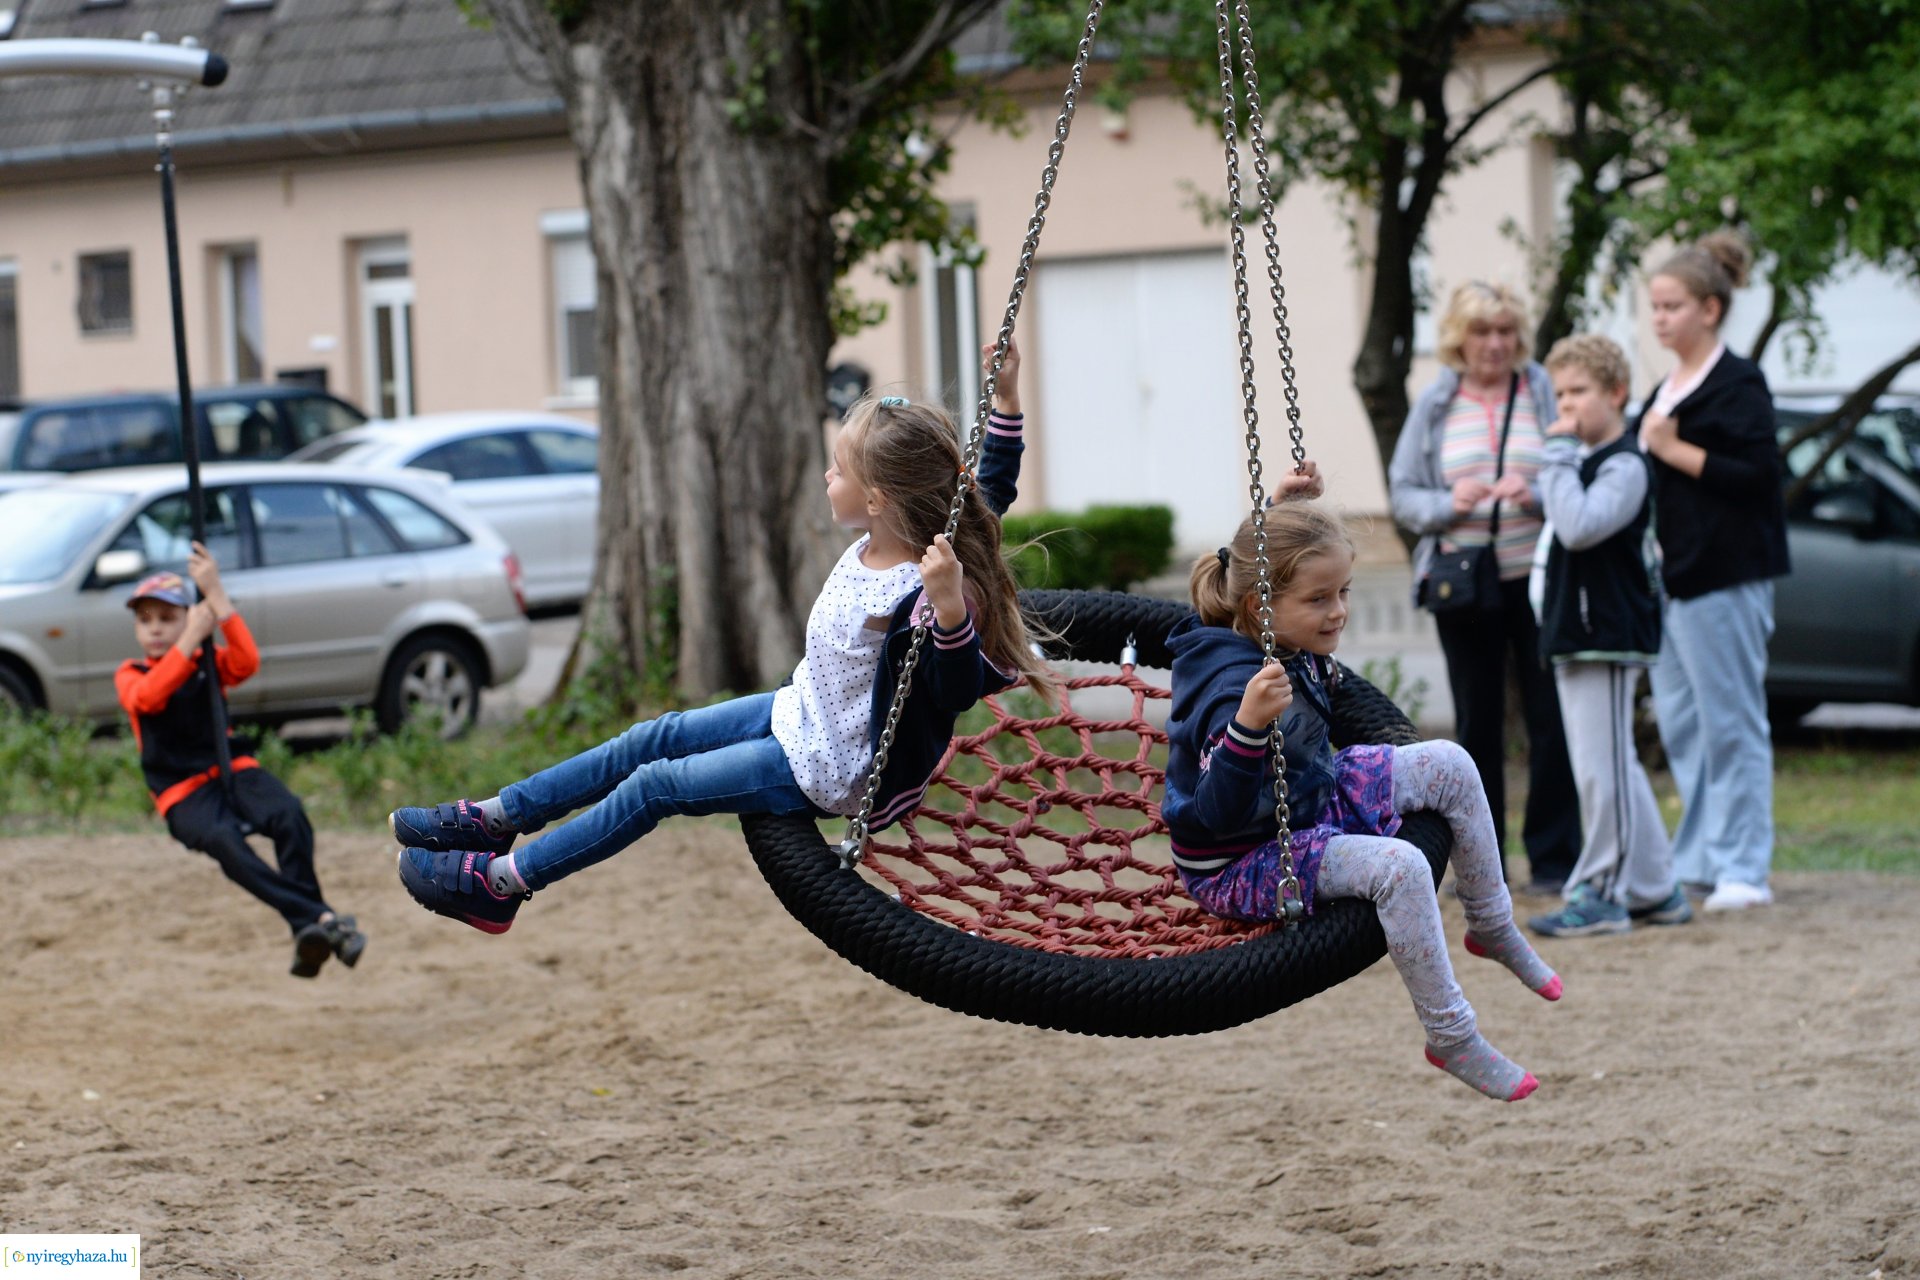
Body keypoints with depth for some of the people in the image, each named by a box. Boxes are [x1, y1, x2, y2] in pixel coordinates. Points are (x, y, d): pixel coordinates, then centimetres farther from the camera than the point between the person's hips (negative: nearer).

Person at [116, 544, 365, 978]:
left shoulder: (209, 664, 14)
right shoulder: (130, 675, 11)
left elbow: (247, 662, -11)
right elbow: (147, 697, -15)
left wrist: (216, 595, -14)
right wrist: (191, 638, -19)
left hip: (233, 769, 3)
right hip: (183, 792, -3)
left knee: (289, 815, -32)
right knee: (226, 843, -36)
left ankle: (305, 928, -34)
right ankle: (323, 919, -45)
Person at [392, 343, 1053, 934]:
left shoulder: (911, 599, -34)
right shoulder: (877, 543, -8)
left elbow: (960, 688, -42)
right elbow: (989, 490, 4)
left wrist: (949, 605, -58)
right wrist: (1005, 403, 0)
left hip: (824, 772, -9)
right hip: (803, 714, 9)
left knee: (653, 786, -5)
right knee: (653, 738, 11)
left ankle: (500, 883, 7)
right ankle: (495, 816, 23)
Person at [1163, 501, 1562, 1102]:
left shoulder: (1293, 650, -4)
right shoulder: (1231, 690, -32)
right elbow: (1221, 813, -38)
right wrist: (1248, 725, -53)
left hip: (1313, 801, 10)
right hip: (1242, 864, -10)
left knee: (1449, 766, 5)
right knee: (1398, 867, -31)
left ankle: (1493, 927, 20)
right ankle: (1451, 1039, -17)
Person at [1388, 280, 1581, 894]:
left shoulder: (1545, 393, 0)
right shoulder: (1435, 405, 6)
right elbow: (1403, 493, 5)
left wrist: (1536, 495, -21)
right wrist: (1448, 505, -14)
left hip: (1539, 579, -1)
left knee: (1551, 717, -1)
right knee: (1477, 723, 6)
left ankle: (1553, 857, 6)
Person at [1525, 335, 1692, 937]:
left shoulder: (1624, 464, -12)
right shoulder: (1580, 460, 18)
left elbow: (1579, 526, -27)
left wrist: (1560, 455, -22)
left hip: (1609, 636, -10)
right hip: (1574, 635, 10)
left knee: (1601, 768, -7)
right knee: (1614, 769, 12)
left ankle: (1600, 893, -3)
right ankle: (1655, 890, 18)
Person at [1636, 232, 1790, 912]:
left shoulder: (1739, 385, -7)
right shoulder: (1666, 390, 18)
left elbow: (1756, 474, -18)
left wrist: (1673, 449, -17)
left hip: (1724, 576, -9)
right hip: (1667, 575, 9)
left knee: (1730, 723, -6)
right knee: (1679, 724, 9)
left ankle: (1743, 868, -3)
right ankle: (1699, 857, 15)